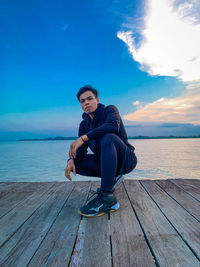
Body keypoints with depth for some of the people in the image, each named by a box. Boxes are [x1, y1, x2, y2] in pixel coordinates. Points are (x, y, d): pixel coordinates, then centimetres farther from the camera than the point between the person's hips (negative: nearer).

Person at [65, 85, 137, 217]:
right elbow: (81, 150, 0)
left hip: (126, 159, -5)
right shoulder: (84, 124, 9)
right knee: (76, 162, -13)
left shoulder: (110, 110, -5)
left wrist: (83, 137, -33)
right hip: (105, 163, 6)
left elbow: (113, 125, -30)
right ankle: (112, 176, 0)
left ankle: (107, 197, -32)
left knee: (108, 137, -34)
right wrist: (71, 159, -23)